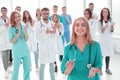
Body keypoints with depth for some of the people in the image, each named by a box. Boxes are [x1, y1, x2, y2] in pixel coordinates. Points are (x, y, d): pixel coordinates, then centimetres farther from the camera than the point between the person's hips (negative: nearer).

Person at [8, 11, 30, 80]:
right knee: (15, 70, 4)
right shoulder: (11, 29, -8)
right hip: (17, 52, -4)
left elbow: (26, 39, -1)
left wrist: (25, 31, -17)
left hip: (26, 50, 4)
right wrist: (18, 33, -21)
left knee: (27, 69, 13)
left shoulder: (23, 27, 3)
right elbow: (12, 41, -12)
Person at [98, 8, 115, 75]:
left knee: (108, 54, 8)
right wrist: (106, 26, -22)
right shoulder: (100, 21, -4)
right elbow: (101, 32, -9)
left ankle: (107, 68, 21)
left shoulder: (111, 20, 4)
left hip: (109, 39, 3)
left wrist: (112, 26, -16)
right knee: (102, 54, -8)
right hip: (103, 39, -3)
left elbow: (112, 31, 4)